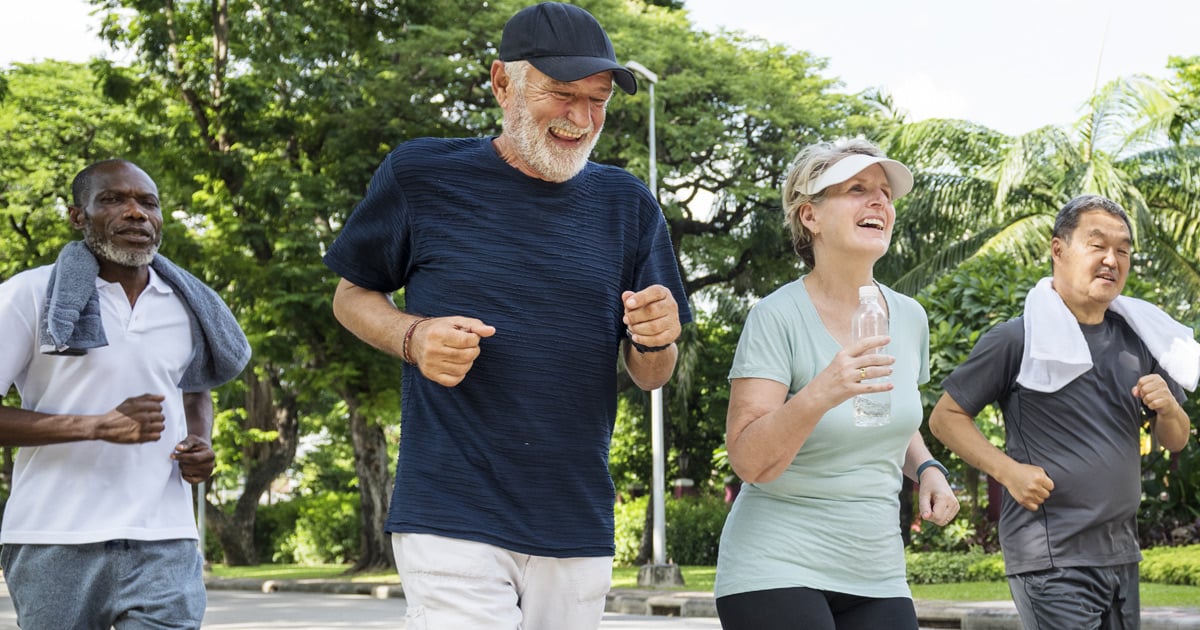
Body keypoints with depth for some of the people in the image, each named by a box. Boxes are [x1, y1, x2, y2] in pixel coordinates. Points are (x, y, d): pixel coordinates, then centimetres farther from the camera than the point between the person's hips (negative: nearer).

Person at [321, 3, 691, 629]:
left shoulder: (627, 205, 7)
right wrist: (413, 337, -11)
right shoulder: (421, 174, -1)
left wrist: (655, 341, -12)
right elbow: (351, 295, 10)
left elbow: (650, 378, 12)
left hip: (578, 528, 4)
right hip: (451, 519, -3)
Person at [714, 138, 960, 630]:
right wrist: (819, 394, -32)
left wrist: (927, 469, 3)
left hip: (876, 577, 5)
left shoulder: (909, 318, 5)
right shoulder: (778, 317, -12)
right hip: (777, 572, -5)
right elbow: (749, 462, -18)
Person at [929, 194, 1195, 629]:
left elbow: (1176, 441, 17)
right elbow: (945, 418, -4)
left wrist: (1167, 409, -5)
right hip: (1050, 557, -6)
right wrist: (1008, 470, -16)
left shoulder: (1137, 341, 10)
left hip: (1121, 553, 7)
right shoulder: (1017, 339, -7)